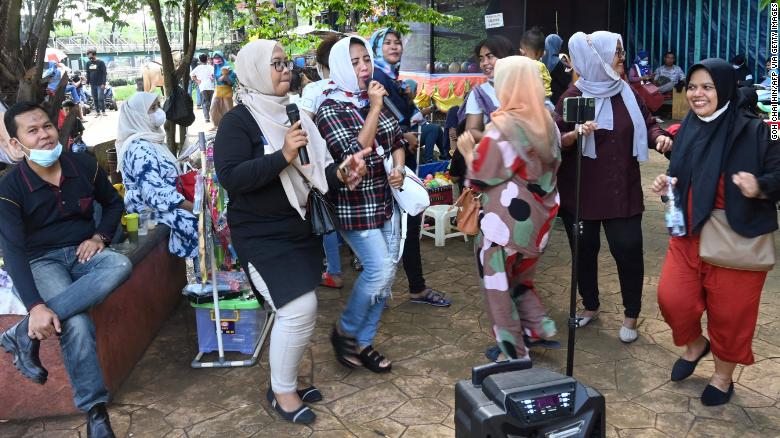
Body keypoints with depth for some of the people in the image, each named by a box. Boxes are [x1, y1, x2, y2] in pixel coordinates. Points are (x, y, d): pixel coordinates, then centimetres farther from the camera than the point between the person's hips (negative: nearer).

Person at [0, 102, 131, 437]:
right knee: (76, 324, -33)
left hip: (83, 252, 4)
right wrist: (35, 306, -33)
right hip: (42, 261, -4)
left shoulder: (84, 165, -3)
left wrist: (99, 237, -6)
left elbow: (113, 203, 15)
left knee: (121, 266, -33)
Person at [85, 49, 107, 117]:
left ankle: (103, 111, -2)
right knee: (95, 99, 6)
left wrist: (103, 83, -14)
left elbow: (104, 73, -7)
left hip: (100, 84, -5)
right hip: (92, 84, 5)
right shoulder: (88, 63, 11)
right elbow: (88, 74, 18)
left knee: (100, 98, -10)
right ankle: (97, 111, 12)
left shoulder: (100, 62, -5)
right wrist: (87, 83, 11)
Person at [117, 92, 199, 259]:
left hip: (167, 202, 9)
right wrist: (193, 207, -26)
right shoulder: (139, 148, -18)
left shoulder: (153, 138, 12)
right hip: (151, 209, -9)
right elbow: (155, 192, -26)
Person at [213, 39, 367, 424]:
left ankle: (287, 378, 32)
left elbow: (316, 170, 15)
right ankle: (281, 391, 8)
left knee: (296, 310, 12)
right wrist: (283, 155, -29)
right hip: (261, 235, -7)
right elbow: (230, 177, -24)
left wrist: (341, 172, -7)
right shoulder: (238, 121, -11)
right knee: (299, 309, -14)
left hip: (300, 228, 7)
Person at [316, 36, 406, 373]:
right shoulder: (330, 109, -12)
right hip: (355, 204, -7)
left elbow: (398, 139, 18)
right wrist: (374, 109, -21)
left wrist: (399, 168, -2)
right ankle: (344, 332, 12)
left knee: (386, 272, 8)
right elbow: (354, 154, -23)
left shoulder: (376, 100, 7)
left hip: (385, 199, 7)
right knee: (379, 269, -13)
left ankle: (363, 343, 23)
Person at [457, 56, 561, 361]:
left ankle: (514, 353, 18)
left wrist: (468, 152, 3)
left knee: (499, 286, 10)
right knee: (520, 279, 27)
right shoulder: (548, 123, 2)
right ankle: (539, 324, 19)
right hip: (538, 219, 7)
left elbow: (480, 181, -14)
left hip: (506, 223, -7)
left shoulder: (501, 129, -18)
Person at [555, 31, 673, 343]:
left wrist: (660, 137, -10)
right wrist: (576, 134, -28)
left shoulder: (627, 93, 5)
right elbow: (555, 141, -8)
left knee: (628, 250, 0)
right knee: (585, 250, 10)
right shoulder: (574, 96, -6)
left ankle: (631, 314, 19)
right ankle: (590, 306, 32)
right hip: (582, 189, -2)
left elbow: (647, 124, 12)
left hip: (622, 190, 2)